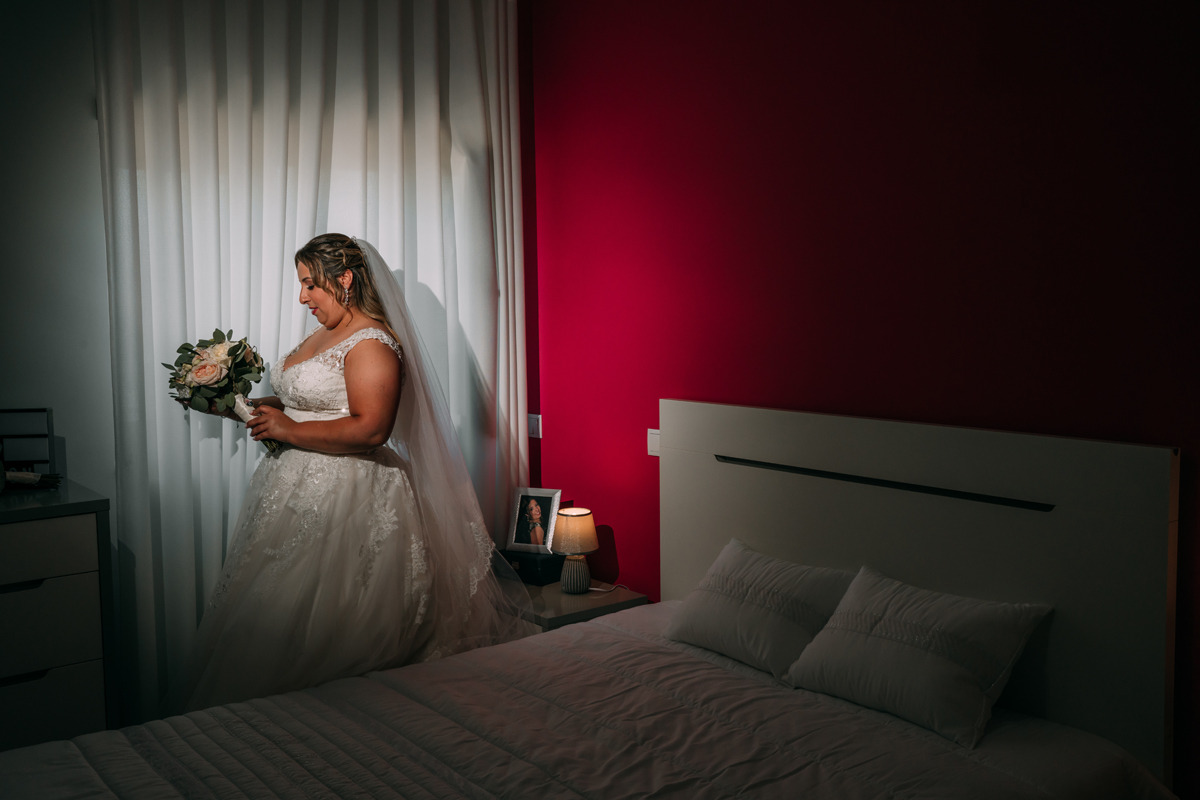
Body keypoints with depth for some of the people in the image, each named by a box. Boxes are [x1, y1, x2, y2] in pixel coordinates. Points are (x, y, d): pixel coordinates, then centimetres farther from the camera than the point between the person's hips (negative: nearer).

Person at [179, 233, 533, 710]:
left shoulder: (372, 344, -15)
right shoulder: (322, 336, 16)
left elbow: (370, 428, -25)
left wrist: (288, 431, -19)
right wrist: (258, 408, 9)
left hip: (346, 497, -10)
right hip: (300, 487, 10)